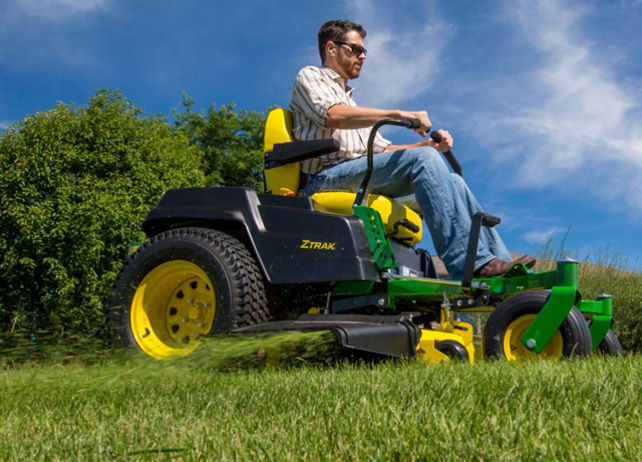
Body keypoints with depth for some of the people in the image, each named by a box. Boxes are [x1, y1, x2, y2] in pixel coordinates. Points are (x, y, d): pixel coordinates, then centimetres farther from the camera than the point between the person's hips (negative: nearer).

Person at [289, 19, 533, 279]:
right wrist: (398, 115, -19)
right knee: (422, 159, -26)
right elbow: (332, 116, -13)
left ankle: (499, 260, -14)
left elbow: (383, 149, 26)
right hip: (326, 177, -8)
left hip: (361, 175, 8)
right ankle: (468, 264, -36)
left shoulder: (350, 102, 36)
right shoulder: (310, 77, 10)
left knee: (452, 181, -6)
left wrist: (431, 145, 8)